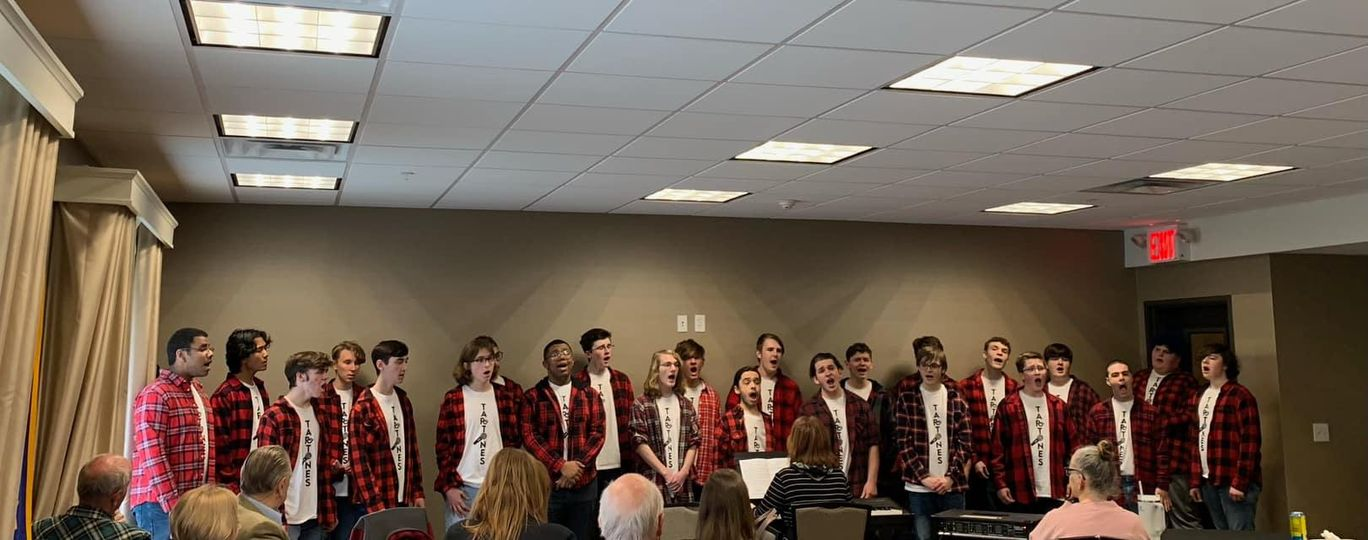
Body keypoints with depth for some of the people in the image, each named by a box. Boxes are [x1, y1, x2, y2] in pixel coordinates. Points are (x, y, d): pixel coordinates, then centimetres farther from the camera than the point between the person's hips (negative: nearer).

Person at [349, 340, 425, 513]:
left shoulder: (403, 400, 10)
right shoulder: (363, 408, -11)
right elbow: (359, 461, -13)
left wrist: (417, 492, 9)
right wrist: (375, 506, -16)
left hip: (403, 499, 6)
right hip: (376, 503, -6)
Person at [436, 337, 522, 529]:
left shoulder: (505, 398, 8)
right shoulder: (453, 399, 0)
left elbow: (513, 441, 10)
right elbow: (443, 446, -1)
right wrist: (448, 486, -7)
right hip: (463, 487, -2)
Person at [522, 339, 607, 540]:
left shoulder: (589, 395, 8)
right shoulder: (533, 397, 1)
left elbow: (597, 433, 1)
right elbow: (529, 437, -6)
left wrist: (577, 466, -13)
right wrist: (560, 467, -15)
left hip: (584, 482, 2)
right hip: (546, 482, -2)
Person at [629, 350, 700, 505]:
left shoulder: (686, 405, 14)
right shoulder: (642, 404, 0)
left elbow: (693, 442, 10)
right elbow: (640, 443, -7)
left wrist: (683, 472, -4)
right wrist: (666, 472, -10)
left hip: (683, 483, 4)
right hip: (653, 482, -4)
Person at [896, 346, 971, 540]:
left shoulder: (956, 400, 7)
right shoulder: (907, 400, 2)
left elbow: (964, 443, 4)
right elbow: (904, 443, -1)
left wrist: (951, 477, -6)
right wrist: (923, 477, -9)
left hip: (952, 486, 1)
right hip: (919, 487, -1)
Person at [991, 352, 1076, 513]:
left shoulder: (1058, 406, 11)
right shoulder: (1008, 407, -1)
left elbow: (1071, 444, 13)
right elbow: (997, 448, -3)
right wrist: (1000, 484, -9)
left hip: (1055, 493, 3)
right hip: (1020, 494, -3)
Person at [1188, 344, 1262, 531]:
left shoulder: (1240, 396, -7)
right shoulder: (1198, 399, 16)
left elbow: (1250, 442, -13)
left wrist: (1240, 482, -17)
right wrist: (1194, 481, 12)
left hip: (1234, 482, -7)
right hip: (1208, 482, 7)